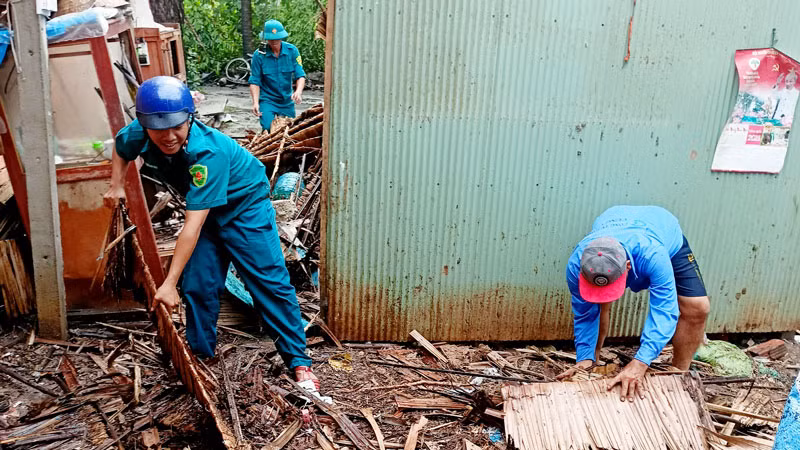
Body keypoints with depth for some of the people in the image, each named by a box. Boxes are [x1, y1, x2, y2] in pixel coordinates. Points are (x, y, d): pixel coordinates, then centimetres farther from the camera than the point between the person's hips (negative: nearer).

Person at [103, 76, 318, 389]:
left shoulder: (207, 151, -39)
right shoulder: (140, 135, -19)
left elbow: (193, 225, -40)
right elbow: (120, 148, 11)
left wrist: (170, 283, -38)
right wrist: (116, 186, -3)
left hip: (245, 205, -6)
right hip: (205, 211, 6)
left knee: (269, 281, -9)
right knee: (197, 286, 4)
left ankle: (299, 361, -1)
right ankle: (200, 357, 22)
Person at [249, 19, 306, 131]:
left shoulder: (292, 50, -5)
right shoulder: (259, 55, -10)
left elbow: (300, 75, -7)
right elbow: (254, 82, -7)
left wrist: (298, 91, -28)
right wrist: (255, 102, -21)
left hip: (287, 101, 3)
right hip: (267, 100, -3)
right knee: (268, 129, -15)